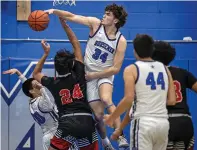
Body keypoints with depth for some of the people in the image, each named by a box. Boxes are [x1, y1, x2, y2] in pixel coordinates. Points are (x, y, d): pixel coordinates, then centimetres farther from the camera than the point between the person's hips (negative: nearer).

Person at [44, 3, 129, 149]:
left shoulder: (121, 41, -14)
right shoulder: (96, 24, -9)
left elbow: (115, 69, -13)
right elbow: (72, 16, -12)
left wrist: (94, 75, -14)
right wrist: (54, 11, -27)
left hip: (105, 75, -2)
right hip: (89, 74, 2)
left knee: (106, 99, -32)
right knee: (98, 112, -1)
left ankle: (121, 136, -30)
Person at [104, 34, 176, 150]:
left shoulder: (132, 69, -2)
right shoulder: (164, 68, 13)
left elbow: (129, 99, -13)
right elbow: (172, 100, 10)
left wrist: (112, 117, -2)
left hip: (143, 122, -5)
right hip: (163, 122, 5)